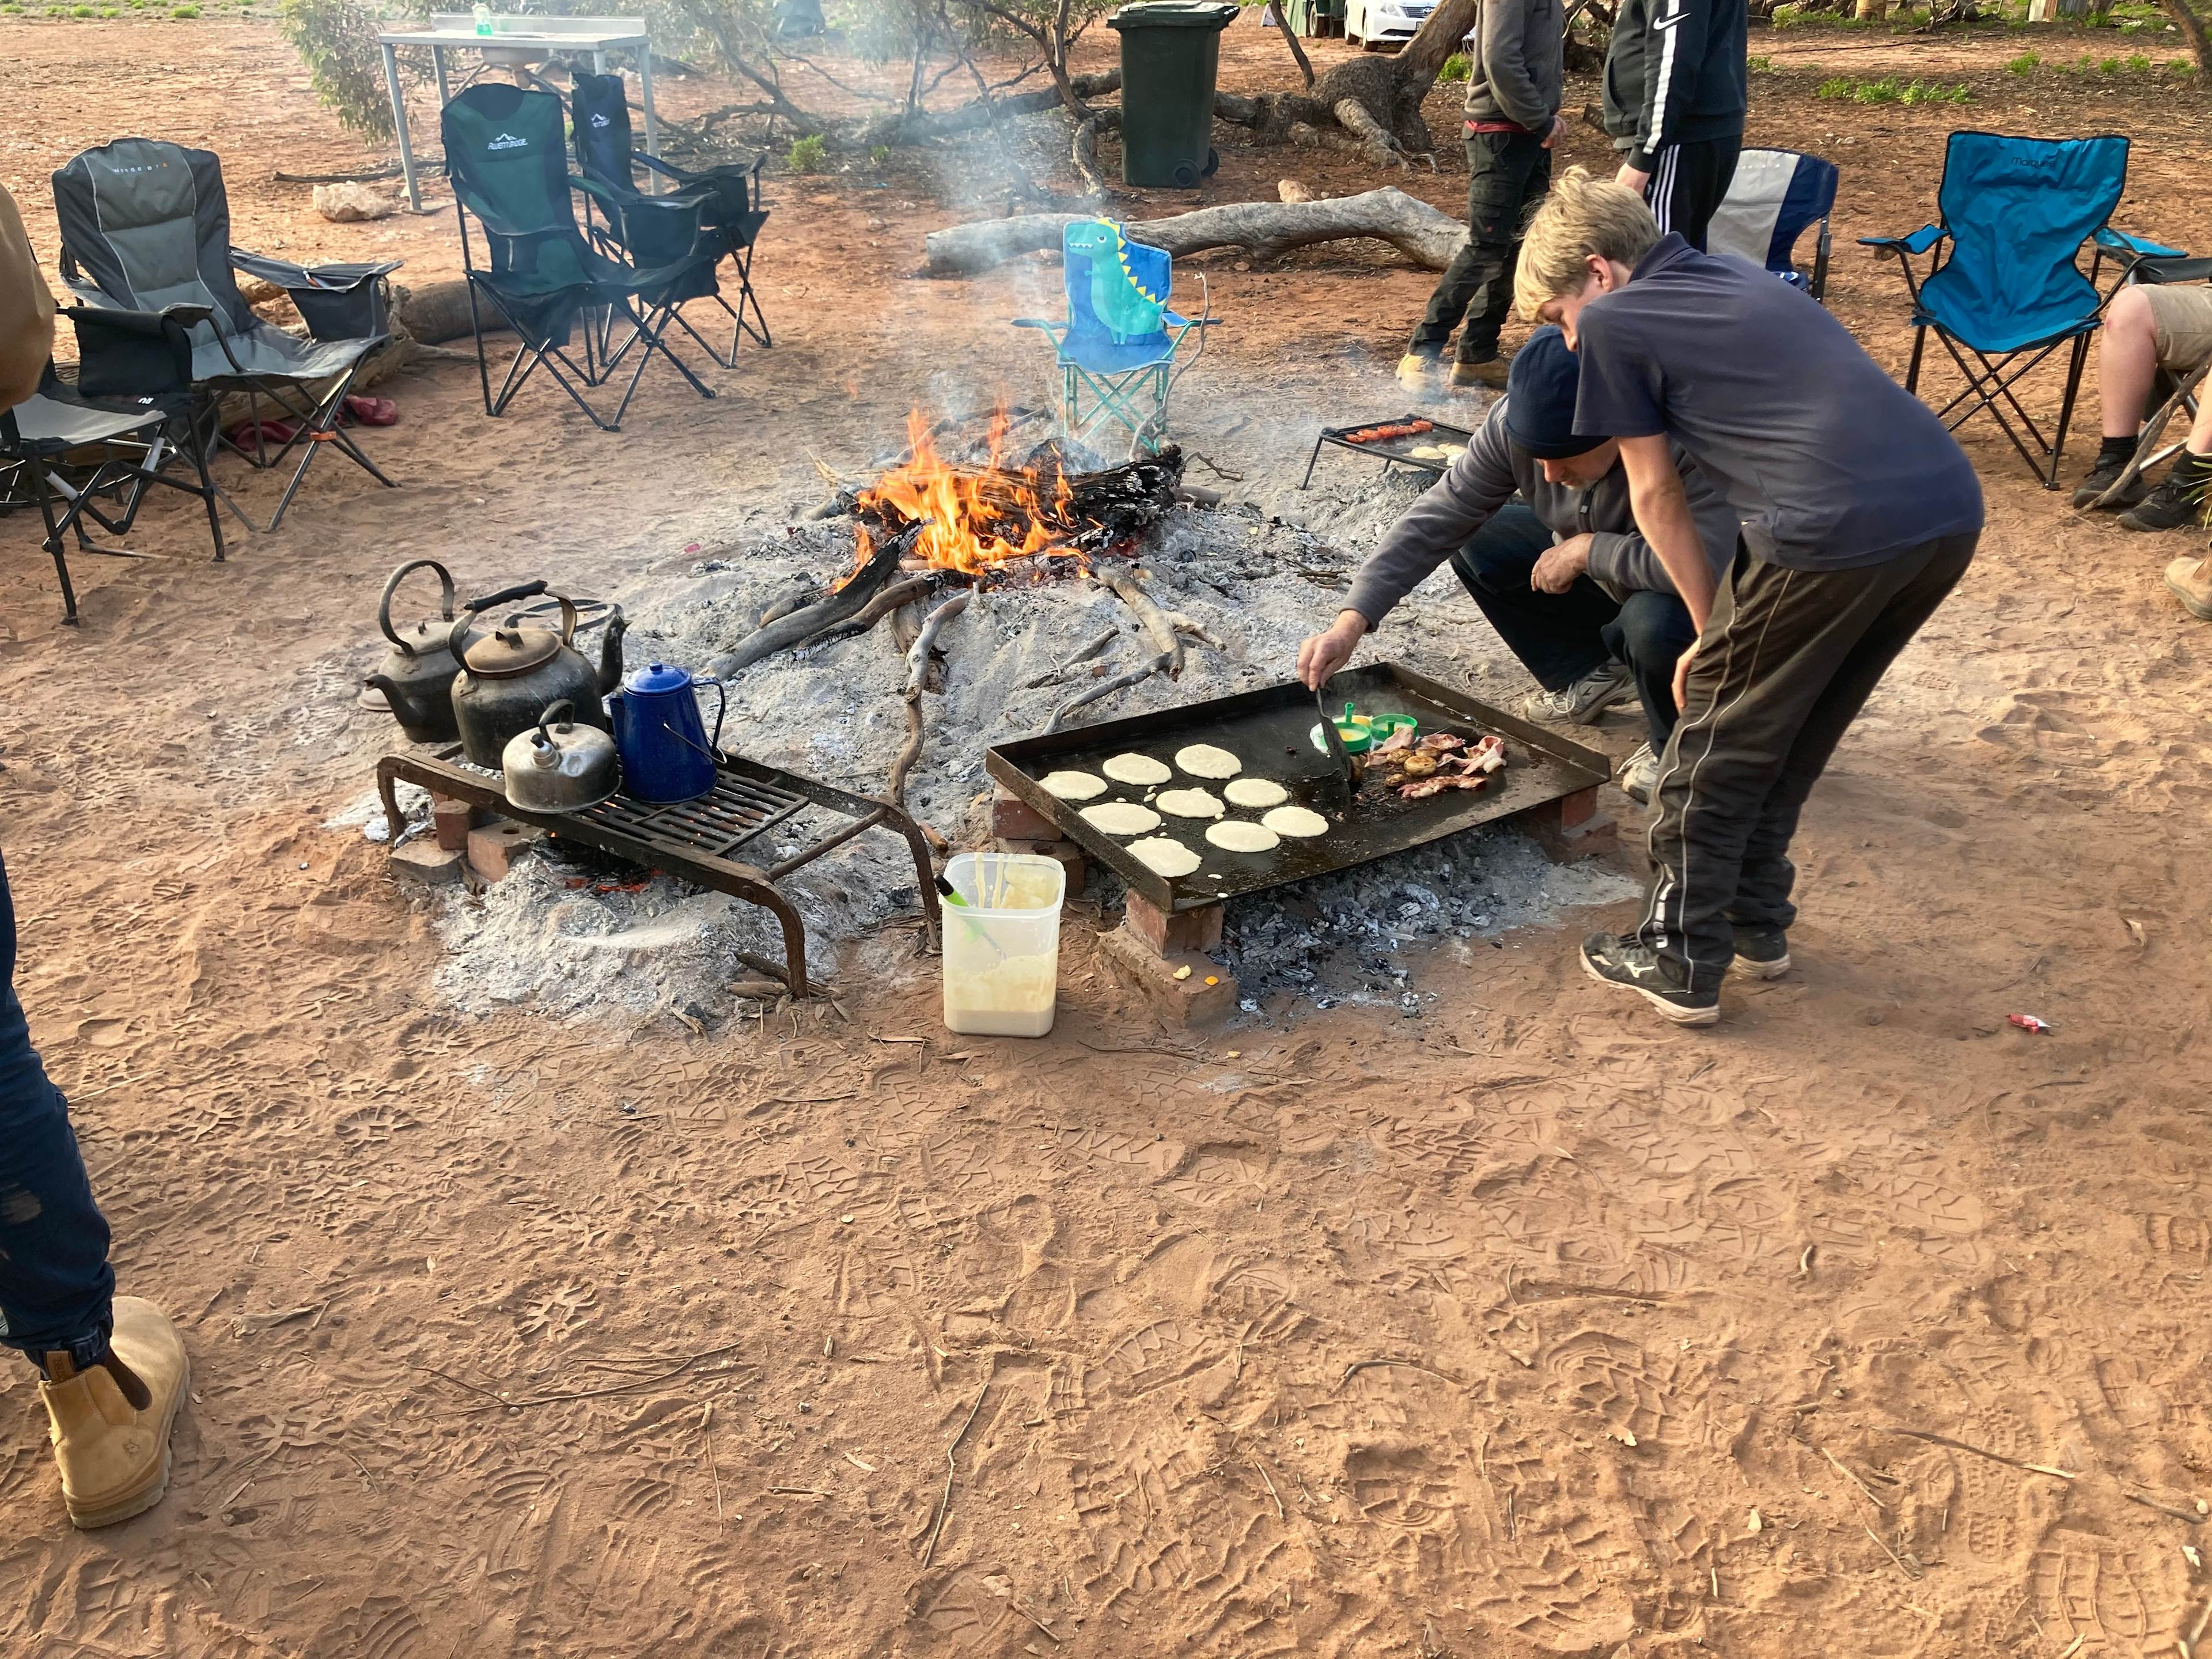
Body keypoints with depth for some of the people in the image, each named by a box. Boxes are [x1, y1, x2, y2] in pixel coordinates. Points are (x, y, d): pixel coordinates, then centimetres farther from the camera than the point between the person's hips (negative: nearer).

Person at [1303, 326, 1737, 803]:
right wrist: (1351, 621, -31)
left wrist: (1588, 549, -35)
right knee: (1477, 545, -7)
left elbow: (1717, 565, -48)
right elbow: (1438, 518, -20)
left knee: (1653, 621, -37)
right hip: (1601, 578, 6)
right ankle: (1594, 676, 9)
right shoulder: (1512, 423, -22)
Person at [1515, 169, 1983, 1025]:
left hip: (1837, 531, -7)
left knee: (1714, 749, 12)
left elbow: (1655, 494, 10)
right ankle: (1755, 924, 37)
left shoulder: (1614, 321, 7)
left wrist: (1714, 628, 21)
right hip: (1952, 513, 8)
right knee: (1794, 738, 25)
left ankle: (1681, 963, 21)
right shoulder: (1740, 279, 29)